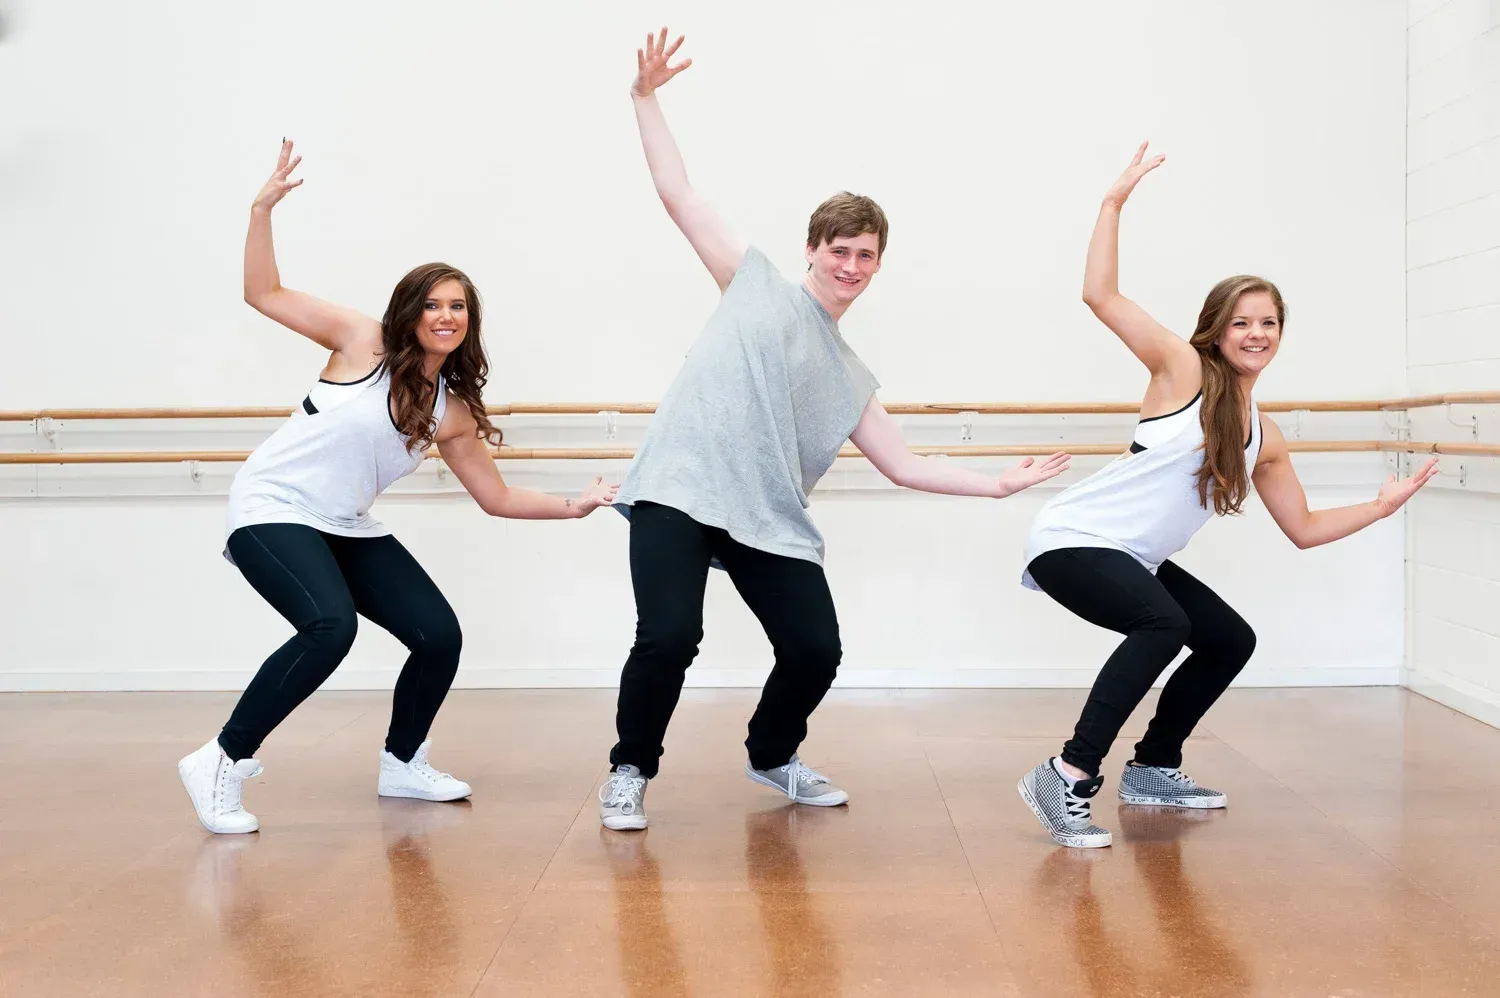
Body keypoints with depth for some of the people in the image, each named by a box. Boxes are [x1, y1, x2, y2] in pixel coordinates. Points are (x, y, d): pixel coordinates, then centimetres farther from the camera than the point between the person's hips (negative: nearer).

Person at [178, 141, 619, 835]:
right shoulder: (363, 343, -6)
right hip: (272, 509, -6)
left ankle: (402, 765, 23)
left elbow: (497, 497, 11)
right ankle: (223, 763, -18)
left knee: (440, 635, -1)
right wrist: (263, 209, -15)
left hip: (347, 528, 6)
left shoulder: (451, 412, 5)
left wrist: (571, 506, 2)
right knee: (330, 625, -31)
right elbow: (262, 293, -6)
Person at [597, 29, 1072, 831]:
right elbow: (678, 195, 9)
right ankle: (630, 770, 7)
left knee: (816, 650, -3)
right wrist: (647, 98, 3)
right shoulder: (756, 283, 12)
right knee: (669, 637, -20)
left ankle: (772, 756, 28)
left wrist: (997, 484, 12)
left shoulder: (849, 378, 20)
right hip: (680, 490, -4)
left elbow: (904, 466, 20)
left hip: (770, 519, 4)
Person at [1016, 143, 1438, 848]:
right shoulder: (1183, 369, -8)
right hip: (1072, 540, -9)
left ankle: (1153, 769, 27)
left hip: (1135, 560, 9)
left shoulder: (1264, 439, 11)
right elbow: (1100, 296, -17)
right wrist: (1115, 201, -14)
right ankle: (1069, 778, -29)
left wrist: (1380, 507, 10)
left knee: (1230, 640, 16)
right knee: (1164, 625, -32)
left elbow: (1303, 529, 18)